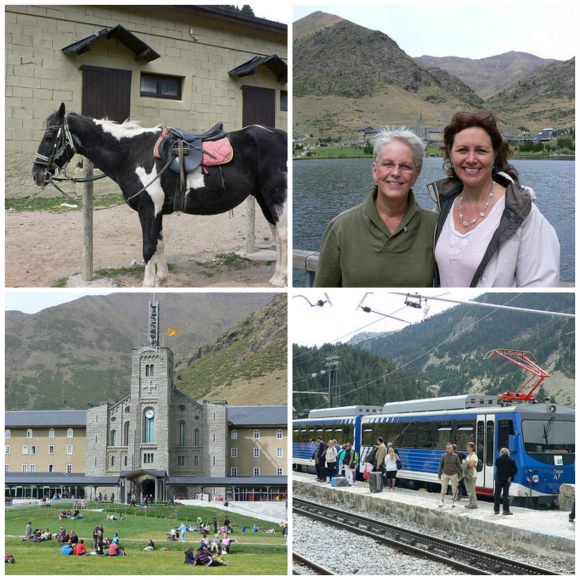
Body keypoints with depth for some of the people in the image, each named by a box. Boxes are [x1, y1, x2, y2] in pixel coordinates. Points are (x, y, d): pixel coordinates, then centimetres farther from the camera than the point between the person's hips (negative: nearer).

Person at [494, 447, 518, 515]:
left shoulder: (498, 459, -4)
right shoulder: (511, 460, 2)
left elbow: (498, 469, -7)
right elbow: (515, 470, -3)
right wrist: (510, 477, -3)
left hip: (499, 479, -1)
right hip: (507, 479, 1)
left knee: (497, 494, 9)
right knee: (506, 495, 4)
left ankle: (496, 509, 11)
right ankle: (506, 510, -2)